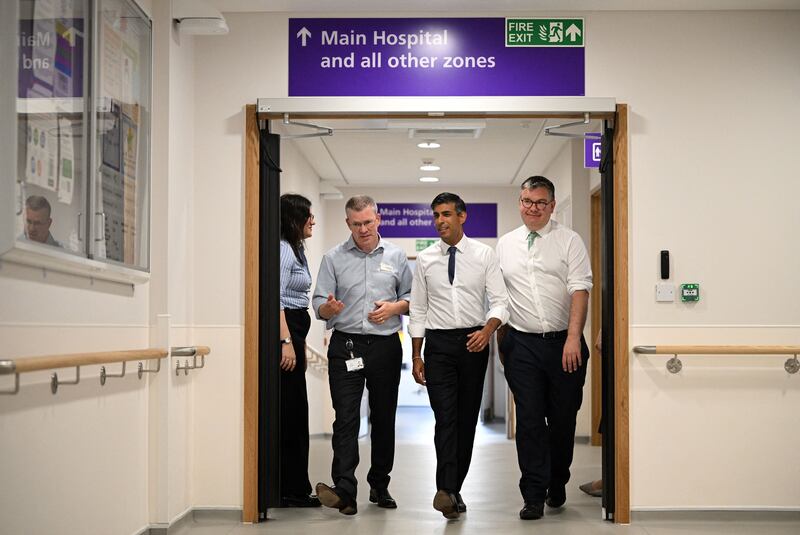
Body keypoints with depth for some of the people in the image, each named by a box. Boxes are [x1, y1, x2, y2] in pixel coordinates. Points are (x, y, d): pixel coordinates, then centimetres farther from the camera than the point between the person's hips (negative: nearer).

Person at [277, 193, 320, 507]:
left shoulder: (296, 250, 21)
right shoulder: (283, 249, -10)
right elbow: (276, 299, -19)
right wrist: (287, 341, -24)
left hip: (295, 331, 10)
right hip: (285, 331, -10)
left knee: (294, 413, 10)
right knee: (291, 413, -6)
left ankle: (294, 489, 16)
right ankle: (291, 490, 0)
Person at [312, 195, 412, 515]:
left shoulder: (396, 256, 9)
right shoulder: (334, 258, 5)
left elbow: (411, 297, 12)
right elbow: (318, 305, 1)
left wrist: (394, 307, -8)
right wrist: (329, 308, -21)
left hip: (386, 347, 2)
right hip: (346, 346, -2)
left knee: (384, 417, 8)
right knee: (346, 418, -9)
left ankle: (379, 485, 20)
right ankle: (344, 489, -13)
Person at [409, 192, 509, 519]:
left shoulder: (484, 255, 1)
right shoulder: (425, 259, 5)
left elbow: (500, 301, -1)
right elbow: (417, 311, 8)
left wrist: (488, 329, -21)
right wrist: (416, 357, 6)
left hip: (474, 342, 1)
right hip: (439, 344, 0)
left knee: (467, 419, 7)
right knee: (445, 417, -12)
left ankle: (453, 489, 18)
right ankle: (447, 490, -18)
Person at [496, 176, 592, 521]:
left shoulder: (569, 241, 1)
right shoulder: (505, 244, 11)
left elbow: (580, 289, -7)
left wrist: (573, 338, -16)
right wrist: (497, 336, 8)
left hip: (564, 343, -1)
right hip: (522, 344, 1)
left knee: (563, 418, 8)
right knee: (529, 420, -1)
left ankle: (557, 485, 28)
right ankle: (534, 496, 4)